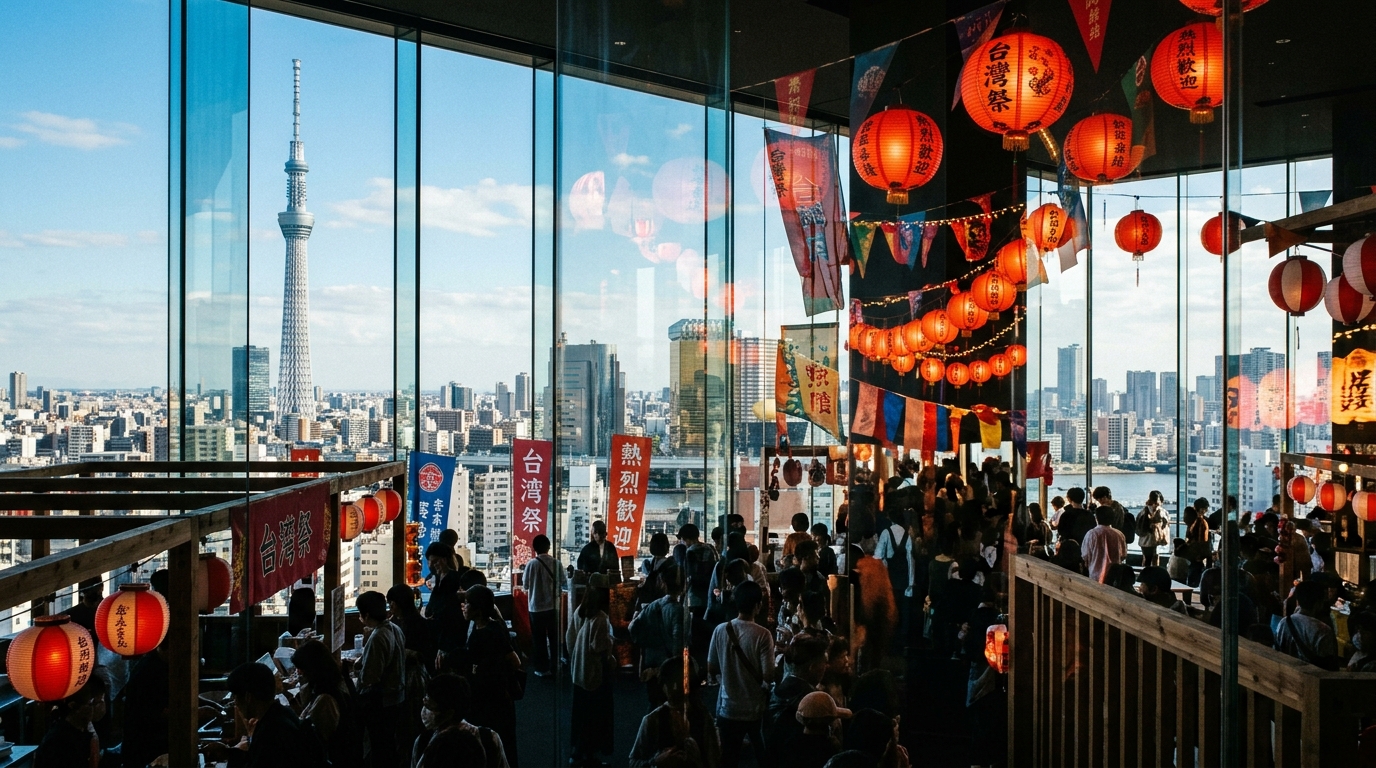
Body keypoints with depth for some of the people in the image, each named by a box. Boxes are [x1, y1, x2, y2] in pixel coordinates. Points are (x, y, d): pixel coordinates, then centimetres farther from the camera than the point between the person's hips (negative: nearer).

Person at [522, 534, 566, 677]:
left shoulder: (531, 563, -13)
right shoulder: (556, 563, -6)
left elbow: (525, 585, -5)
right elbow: (563, 583, 2)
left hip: (536, 607, -3)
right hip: (553, 606, 3)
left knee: (539, 639, 8)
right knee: (554, 637, 16)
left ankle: (542, 668, 12)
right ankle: (555, 666, 24)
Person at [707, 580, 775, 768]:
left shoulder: (720, 630, -8)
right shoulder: (762, 635, -17)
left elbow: (711, 669, 1)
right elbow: (768, 676, -17)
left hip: (728, 709, 2)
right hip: (756, 710, -2)